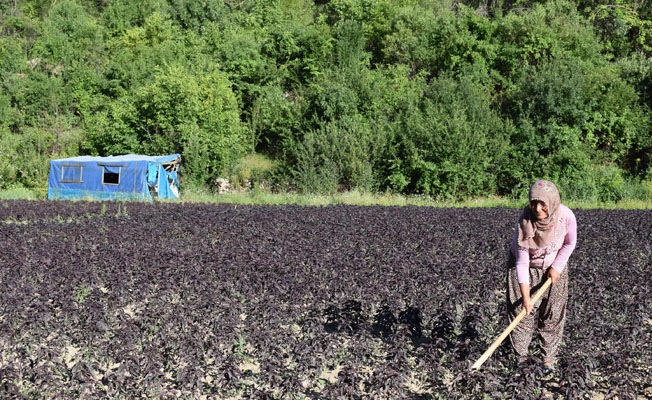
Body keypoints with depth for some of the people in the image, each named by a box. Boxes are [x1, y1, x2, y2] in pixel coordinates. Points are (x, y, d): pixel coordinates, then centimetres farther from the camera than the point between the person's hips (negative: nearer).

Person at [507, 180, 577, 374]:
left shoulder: (565, 216, -28)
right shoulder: (524, 224, -32)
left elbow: (569, 243, -6)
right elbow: (522, 263, -26)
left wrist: (557, 267, -12)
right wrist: (526, 297, -26)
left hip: (553, 266, 2)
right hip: (526, 267, -2)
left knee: (553, 314, 2)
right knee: (521, 312, -4)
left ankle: (549, 359, 14)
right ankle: (521, 358, 9)